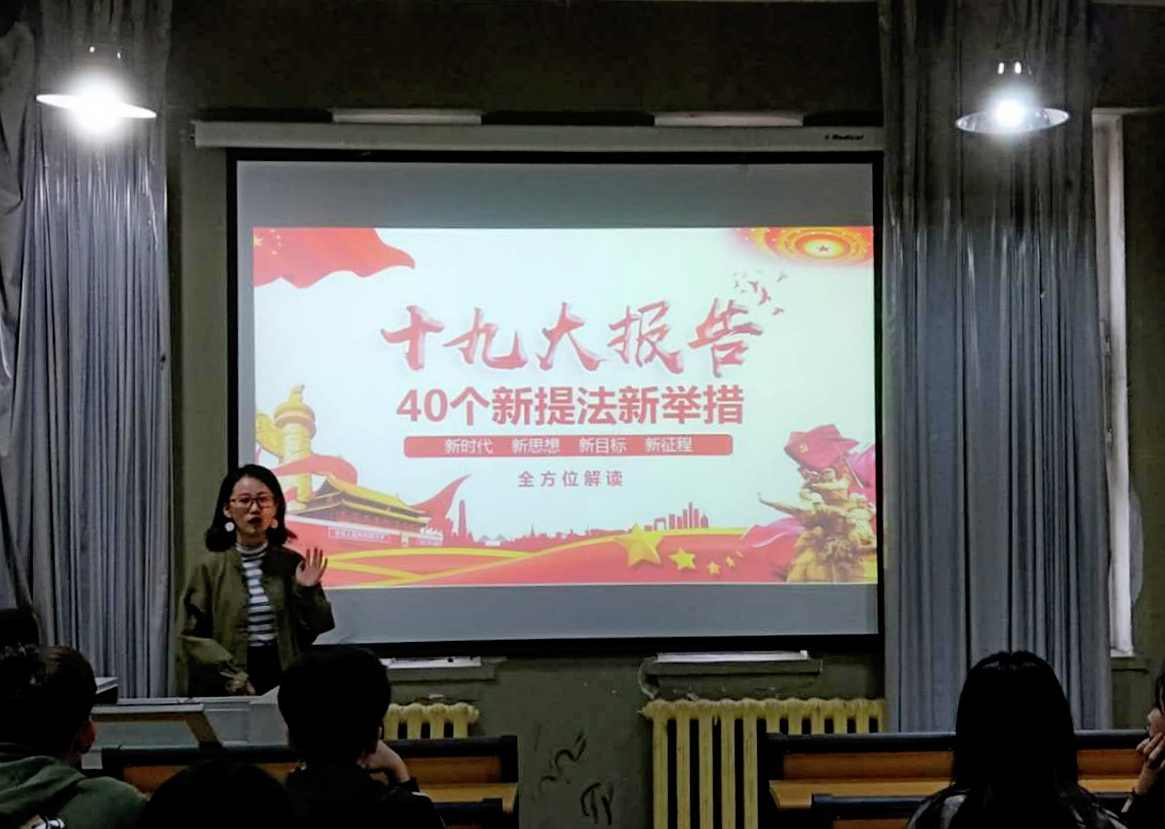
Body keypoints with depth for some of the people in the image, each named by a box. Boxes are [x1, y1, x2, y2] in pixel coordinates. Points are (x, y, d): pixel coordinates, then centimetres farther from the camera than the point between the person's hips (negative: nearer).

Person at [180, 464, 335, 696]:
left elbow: (315, 632, 6)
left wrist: (307, 592, -9)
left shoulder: (292, 564, 5)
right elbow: (192, 636, -2)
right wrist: (233, 677, -11)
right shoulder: (211, 567, 0)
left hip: (284, 679, 1)